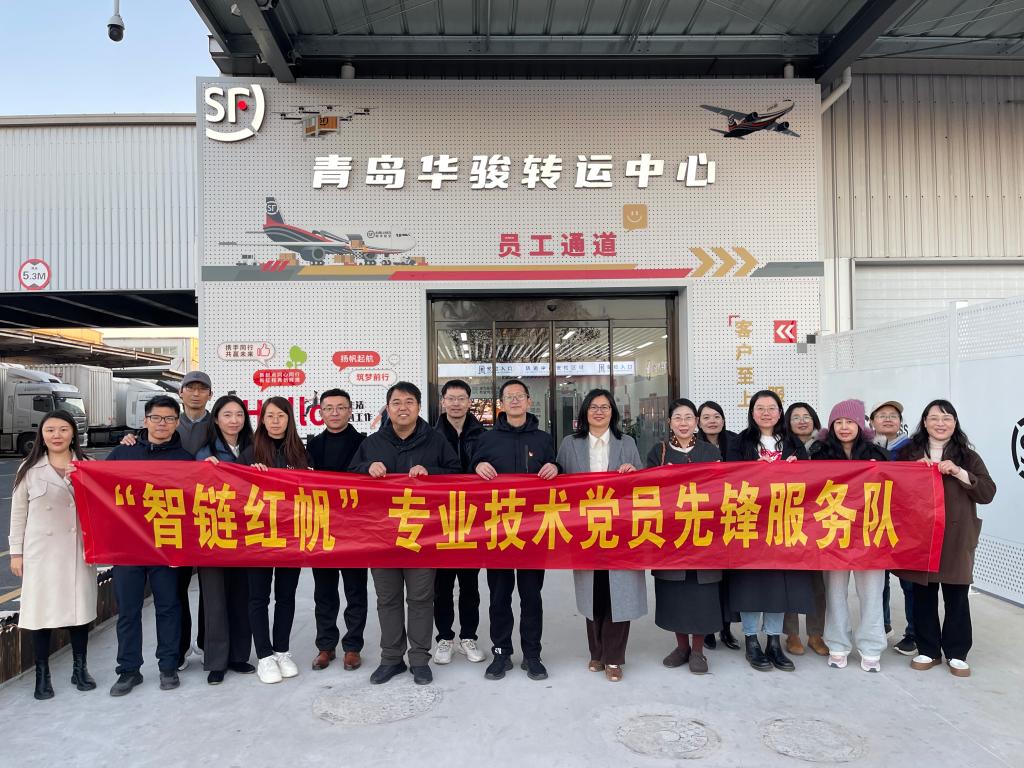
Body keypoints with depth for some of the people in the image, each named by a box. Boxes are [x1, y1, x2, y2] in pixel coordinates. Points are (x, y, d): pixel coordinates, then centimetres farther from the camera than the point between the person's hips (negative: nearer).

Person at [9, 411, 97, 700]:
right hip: (41, 552, -1)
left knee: (79, 608, 8)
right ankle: (42, 675, 15)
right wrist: (16, 552, 2)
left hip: (78, 550, 1)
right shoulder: (29, 469, 2)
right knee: (42, 611, 1)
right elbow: (18, 513, 4)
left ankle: (80, 669, 22)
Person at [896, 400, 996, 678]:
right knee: (923, 595, 6)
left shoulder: (968, 456, 5)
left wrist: (959, 473, -15)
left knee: (956, 596, 5)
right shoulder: (909, 453, 6)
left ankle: (957, 653, 19)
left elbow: (988, 493, -3)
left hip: (956, 538, 0)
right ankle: (928, 650, 19)